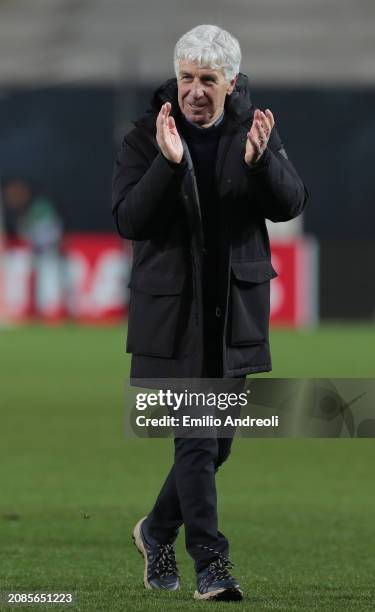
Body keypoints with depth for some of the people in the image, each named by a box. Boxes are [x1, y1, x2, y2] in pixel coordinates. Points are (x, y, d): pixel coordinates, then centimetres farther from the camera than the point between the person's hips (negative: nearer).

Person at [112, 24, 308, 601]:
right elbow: (129, 219, -13)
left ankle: (158, 530, 34)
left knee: (215, 440, 12)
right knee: (197, 442, -10)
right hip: (173, 314, -4)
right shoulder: (146, 137, -4)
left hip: (236, 311, 4)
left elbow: (290, 204, -3)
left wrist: (261, 159, -23)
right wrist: (169, 164, -28)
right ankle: (211, 564, -6)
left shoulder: (255, 128, 4)